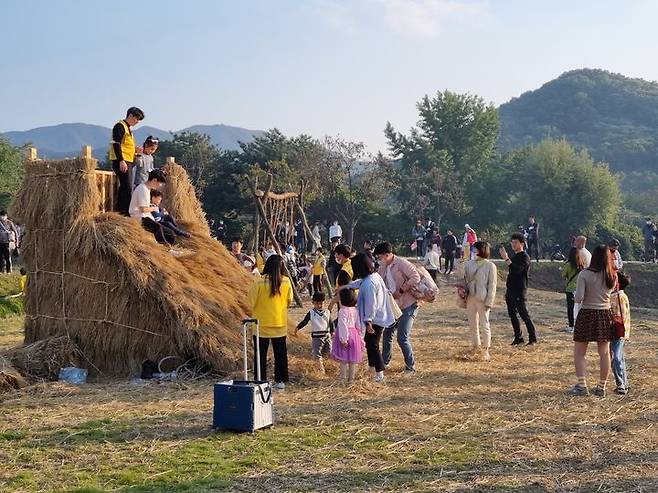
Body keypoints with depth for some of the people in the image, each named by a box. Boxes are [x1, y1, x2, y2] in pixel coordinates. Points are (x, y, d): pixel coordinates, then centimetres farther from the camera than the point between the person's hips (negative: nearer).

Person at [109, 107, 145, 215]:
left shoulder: (128, 128, 21)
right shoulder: (120, 126, -9)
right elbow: (116, 144, -18)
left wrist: (135, 149, 11)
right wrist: (121, 161, -23)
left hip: (127, 161, 10)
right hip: (121, 162, -10)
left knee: (124, 186, 11)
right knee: (127, 187, -12)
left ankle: (120, 209, 16)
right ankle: (127, 211, -12)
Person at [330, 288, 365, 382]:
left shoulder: (343, 311, -17)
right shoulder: (356, 310, 3)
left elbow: (343, 326, -20)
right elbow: (359, 325, 6)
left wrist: (343, 339, -19)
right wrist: (360, 337, 13)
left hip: (345, 335, -6)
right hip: (354, 335, 6)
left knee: (344, 359, 2)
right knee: (353, 359, 12)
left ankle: (343, 378, 6)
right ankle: (351, 378, 19)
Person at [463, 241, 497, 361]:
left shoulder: (490, 266, -6)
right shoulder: (469, 264, 8)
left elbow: (492, 286, -7)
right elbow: (465, 280, 16)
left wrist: (489, 302, -12)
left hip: (482, 299, -5)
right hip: (470, 298, 5)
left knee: (485, 325, -3)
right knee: (473, 324, 13)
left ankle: (486, 350, 3)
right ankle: (475, 347, 26)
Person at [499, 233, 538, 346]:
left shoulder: (524, 257, -10)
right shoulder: (513, 256, 16)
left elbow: (517, 270, -26)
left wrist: (506, 259, -32)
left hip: (520, 291, -9)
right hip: (511, 291, 9)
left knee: (523, 314, -7)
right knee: (512, 314, 8)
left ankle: (533, 338, 0)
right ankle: (518, 337, 15)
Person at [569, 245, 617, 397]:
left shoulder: (585, 274, -14)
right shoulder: (612, 276, -2)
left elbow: (578, 298, -17)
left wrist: (575, 299, 4)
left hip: (587, 315, -4)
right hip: (605, 314, 4)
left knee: (579, 352, 6)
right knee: (604, 352, 12)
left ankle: (581, 385, -1)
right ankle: (601, 387, 16)